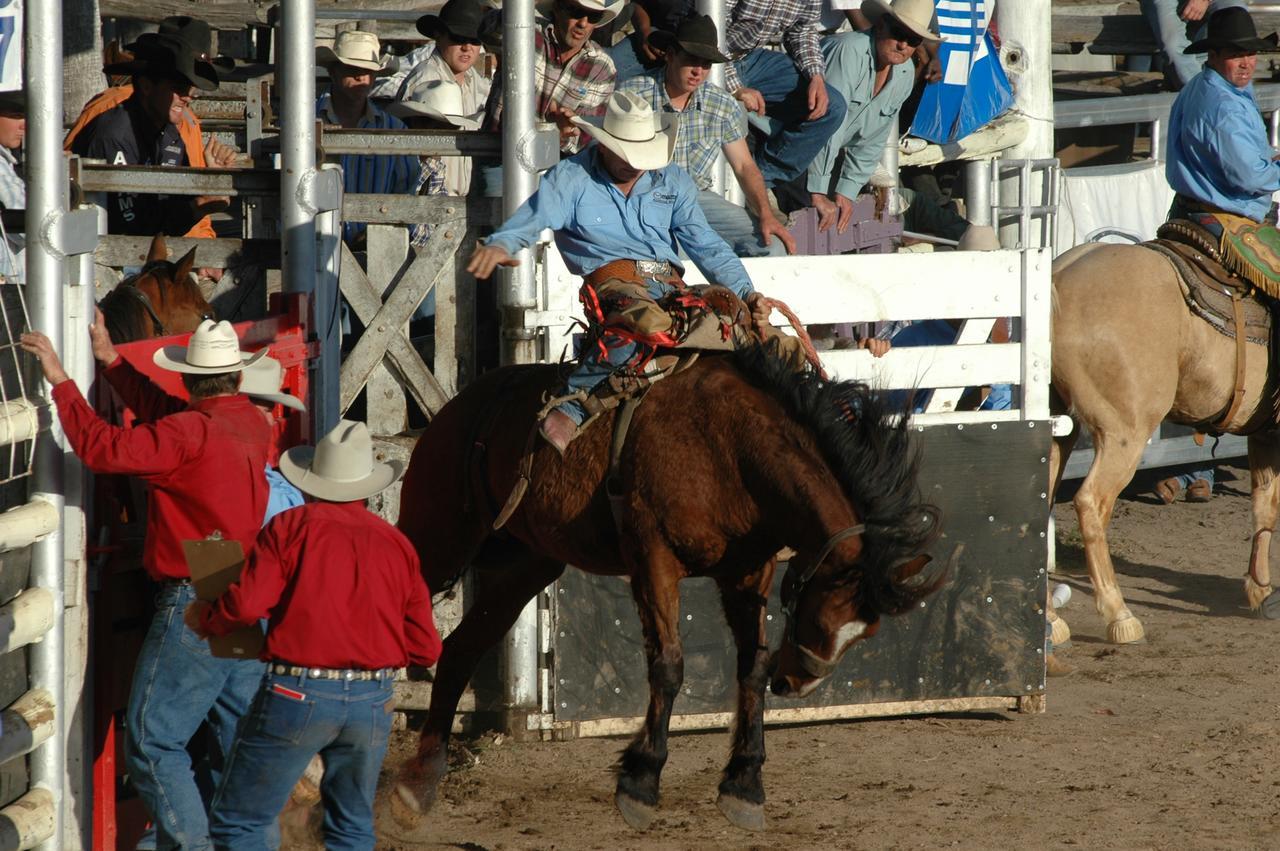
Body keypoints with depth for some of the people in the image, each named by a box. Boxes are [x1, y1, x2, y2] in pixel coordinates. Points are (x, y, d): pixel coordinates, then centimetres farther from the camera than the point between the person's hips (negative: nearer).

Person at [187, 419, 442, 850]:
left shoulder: (291, 527, -3)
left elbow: (245, 604, -14)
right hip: (372, 701, 4)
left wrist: (203, 618, 7)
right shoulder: (397, 544, 9)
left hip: (297, 696, -4)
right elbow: (425, 649, 8)